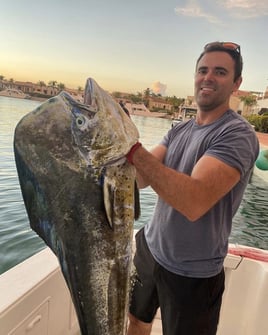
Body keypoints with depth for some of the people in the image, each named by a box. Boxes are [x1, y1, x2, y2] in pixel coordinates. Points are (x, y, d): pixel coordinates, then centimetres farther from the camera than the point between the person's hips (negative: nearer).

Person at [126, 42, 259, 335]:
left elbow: (194, 203, -35)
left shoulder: (237, 134, -20)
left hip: (192, 275, -6)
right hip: (149, 248, 6)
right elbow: (141, 179, -8)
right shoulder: (180, 129, 2)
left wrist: (133, 147, -38)